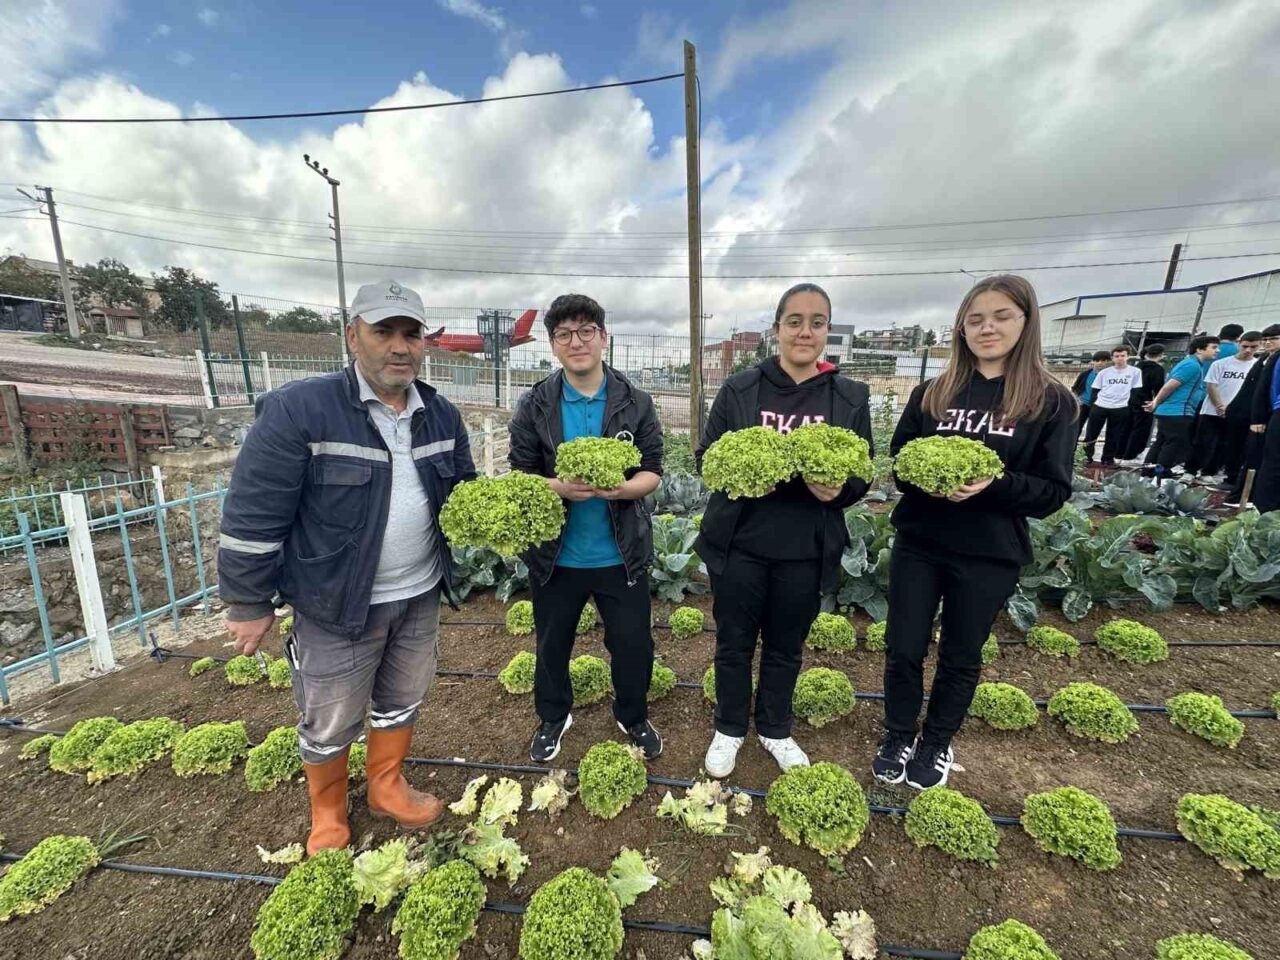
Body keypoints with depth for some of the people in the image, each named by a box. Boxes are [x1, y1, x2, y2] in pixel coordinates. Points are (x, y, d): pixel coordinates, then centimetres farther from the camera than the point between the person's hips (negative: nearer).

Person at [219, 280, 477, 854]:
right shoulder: (298, 410, -18)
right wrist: (249, 604, -8)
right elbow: (253, 515, -14)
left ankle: (387, 788, 49)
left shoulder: (442, 416, -1)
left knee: (402, 702, 23)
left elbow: (464, 487, 11)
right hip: (336, 604, -4)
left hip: (420, 597, 5)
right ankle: (327, 816, 45)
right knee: (329, 722, 17)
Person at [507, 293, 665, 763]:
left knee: (634, 645, 13)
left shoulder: (636, 402, -3)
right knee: (551, 644, 19)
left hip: (621, 554, 0)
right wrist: (558, 487, -24)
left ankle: (633, 717, 43)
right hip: (555, 553, 1)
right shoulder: (535, 405, -4)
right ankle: (553, 717, 48)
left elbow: (652, 473, -4)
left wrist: (621, 488, -25)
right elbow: (519, 477, -3)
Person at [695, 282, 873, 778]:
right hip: (740, 543, -1)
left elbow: (862, 476, 4)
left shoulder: (851, 397, 1)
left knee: (786, 648, 19)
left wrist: (838, 489, -18)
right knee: (734, 643, 14)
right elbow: (706, 457, 0)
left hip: (806, 551, 1)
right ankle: (729, 729, 39)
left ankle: (775, 729, 44)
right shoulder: (739, 388, -2)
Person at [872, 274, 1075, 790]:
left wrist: (994, 484, -24)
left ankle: (937, 744, 39)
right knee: (903, 649, 10)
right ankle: (898, 737, 35)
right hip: (918, 543, 2)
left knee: (960, 658, 15)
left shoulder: (1052, 400, -4)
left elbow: (1053, 492, -6)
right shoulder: (932, 392, 2)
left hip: (990, 555, -1)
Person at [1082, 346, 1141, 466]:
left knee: (1114, 436, 6)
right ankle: (1087, 455, 17)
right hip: (1100, 406, 1)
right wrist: (1095, 403, 0)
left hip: (1121, 409, -1)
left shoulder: (1135, 371, 4)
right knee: (1091, 433, 4)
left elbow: (1136, 391, 4)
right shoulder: (1104, 372, 6)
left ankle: (1108, 459, 16)